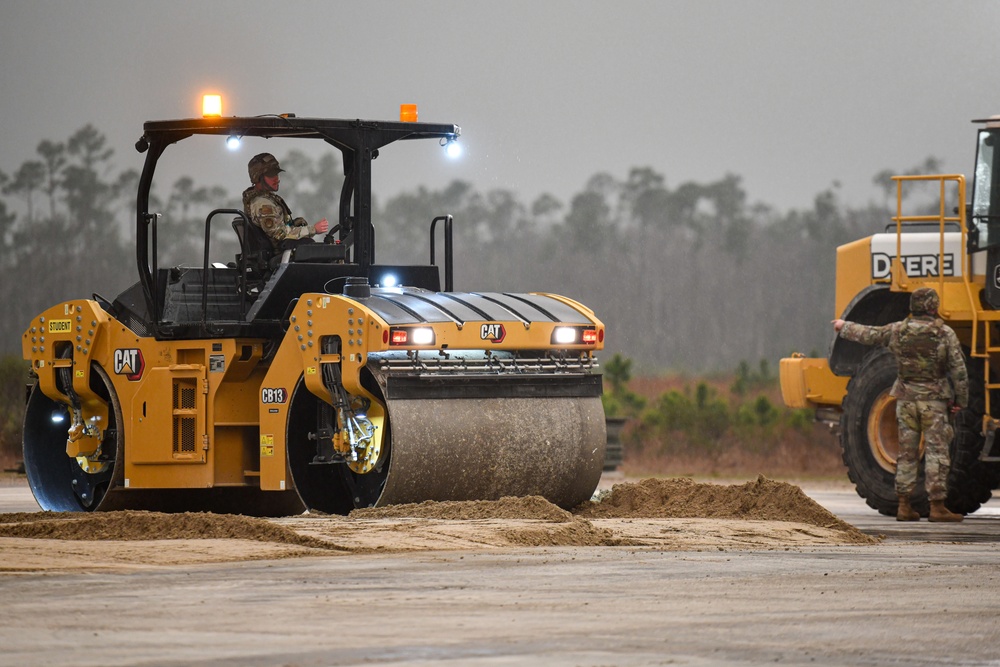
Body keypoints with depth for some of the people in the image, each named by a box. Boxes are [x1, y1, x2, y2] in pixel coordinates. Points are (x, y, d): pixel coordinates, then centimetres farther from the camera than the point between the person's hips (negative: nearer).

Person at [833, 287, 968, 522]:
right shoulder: (945, 334, -7)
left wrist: (844, 327, 34)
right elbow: (958, 370, -7)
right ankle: (937, 506, -5)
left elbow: (867, 335, 16)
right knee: (936, 452, -2)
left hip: (906, 399, 4)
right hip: (933, 399, -4)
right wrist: (960, 399, 4)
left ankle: (904, 505, 11)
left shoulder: (897, 331, 2)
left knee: (906, 453, 10)